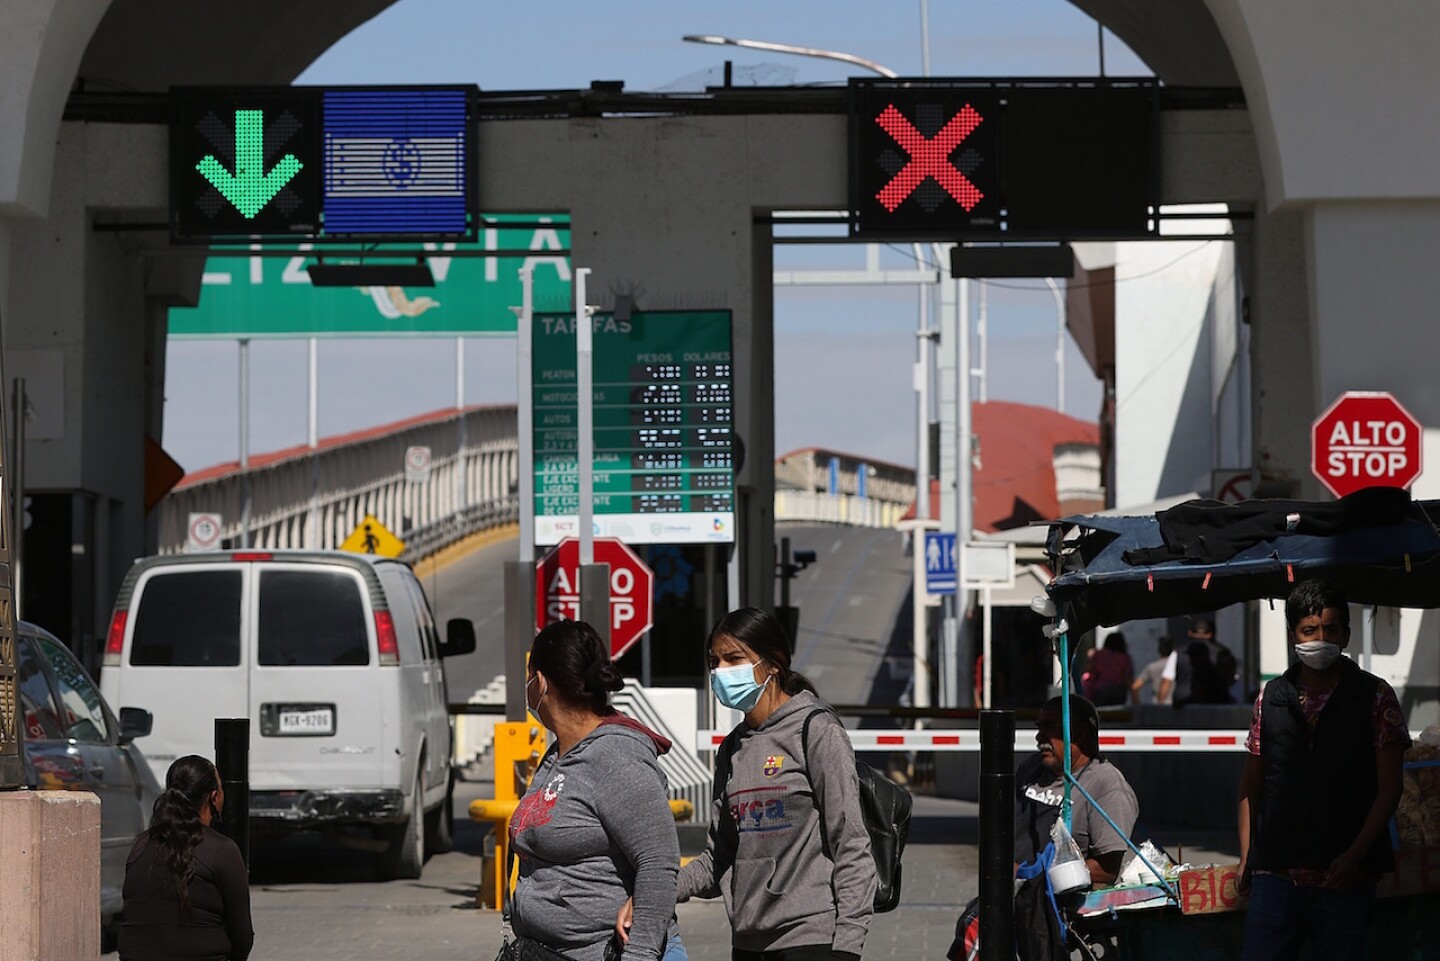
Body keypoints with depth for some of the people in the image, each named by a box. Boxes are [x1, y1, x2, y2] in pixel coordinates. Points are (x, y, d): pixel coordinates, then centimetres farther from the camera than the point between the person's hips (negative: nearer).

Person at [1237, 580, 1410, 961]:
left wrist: (1354, 856, -12)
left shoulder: (1375, 698, 2)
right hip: (1275, 875, 2)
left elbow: (1389, 787, -2)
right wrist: (1246, 855, 7)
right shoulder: (1270, 698, 9)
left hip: (1344, 879, -2)